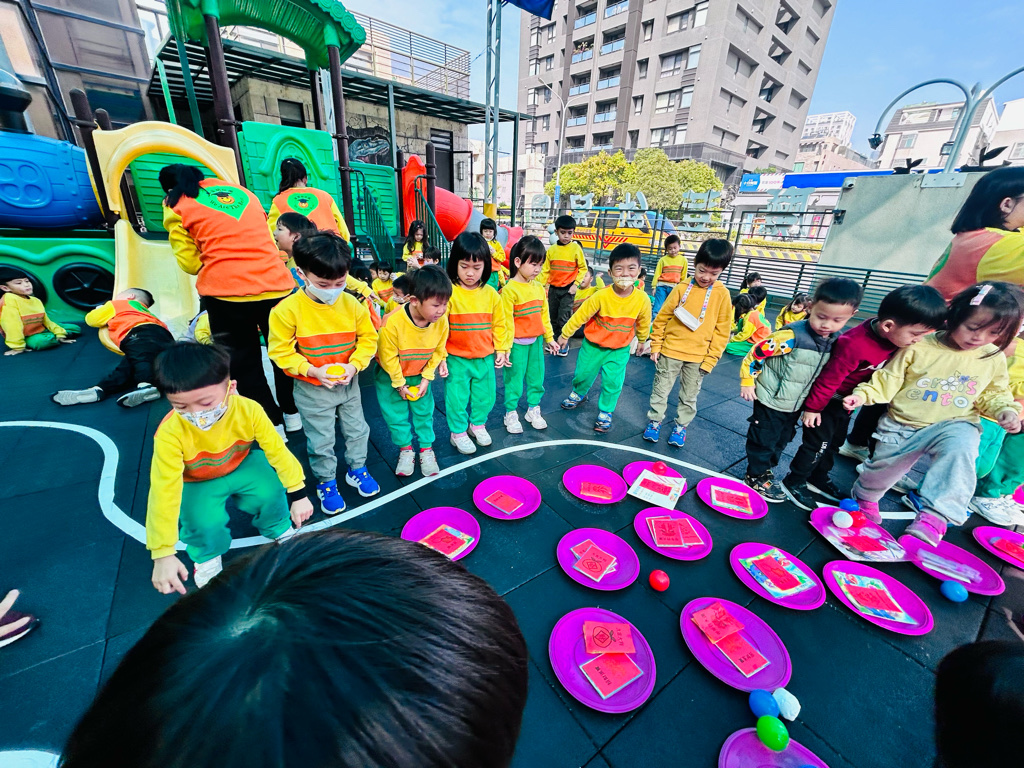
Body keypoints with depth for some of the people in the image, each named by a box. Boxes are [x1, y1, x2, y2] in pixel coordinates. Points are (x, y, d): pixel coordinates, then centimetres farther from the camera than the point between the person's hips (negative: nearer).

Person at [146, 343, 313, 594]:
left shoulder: (248, 409, -31)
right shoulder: (170, 433, -34)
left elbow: (277, 450, -22)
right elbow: (164, 492, -31)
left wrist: (298, 494, -18)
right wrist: (163, 553, -29)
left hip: (242, 465, 1)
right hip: (197, 482, -1)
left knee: (270, 492, -24)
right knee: (204, 522, -25)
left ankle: (278, 528, 12)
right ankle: (207, 556, 13)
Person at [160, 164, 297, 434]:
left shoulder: (176, 206, 9)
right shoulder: (242, 191, 22)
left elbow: (191, 263, 4)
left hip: (226, 291, -4)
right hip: (276, 284, 4)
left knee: (244, 363, 10)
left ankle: (273, 426, 15)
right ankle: (293, 415, 29)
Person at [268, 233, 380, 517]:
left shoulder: (351, 304, -10)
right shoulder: (287, 310, -19)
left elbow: (368, 337, -3)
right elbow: (280, 351, -14)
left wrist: (354, 365, -18)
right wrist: (313, 370, -26)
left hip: (348, 384, 3)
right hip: (312, 390, -3)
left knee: (357, 429, 19)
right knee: (321, 441, 11)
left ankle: (357, 469, 43)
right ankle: (326, 482, 34)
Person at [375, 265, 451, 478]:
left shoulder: (441, 320, -22)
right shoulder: (393, 322, -34)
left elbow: (438, 351, -7)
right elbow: (388, 356, -21)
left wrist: (426, 378, -8)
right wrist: (399, 383, -12)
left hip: (420, 375, 3)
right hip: (390, 376, -2)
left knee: (424, 411, 8)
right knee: (396, 414, 7)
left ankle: (426, 449, 26)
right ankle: (405, 449, 27)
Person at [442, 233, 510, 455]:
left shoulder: (491, 294, -2)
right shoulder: (449, 292, -14)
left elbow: (499, 324, 6)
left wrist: (501, 349, 5)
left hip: (485, 358, 4)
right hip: (456, 359, -3)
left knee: (486, 395, 17)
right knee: (457, 398, 9)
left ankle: (478, 424, 42)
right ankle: (458, 432, 31)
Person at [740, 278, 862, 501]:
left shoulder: (837, 340, -4)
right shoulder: (792, 335, -26)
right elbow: (756, 353, -20)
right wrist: (747, 381, -15)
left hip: (796, 405, 7)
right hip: (770, 400, -7)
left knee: (782, 440, 22)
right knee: (763, 440, 6)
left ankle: (766, 469, 41)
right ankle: (756, 477, 23)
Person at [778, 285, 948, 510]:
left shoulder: (893, 335, -11)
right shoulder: (854, 345, -34)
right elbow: (829, 379, -25)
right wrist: (812, 408, -17)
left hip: (847, 401, 8)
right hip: (827, 400, -8)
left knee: (835, 442, 19)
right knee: (817, 443, -2)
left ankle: (818, 478, 35)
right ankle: (794, 482, 13)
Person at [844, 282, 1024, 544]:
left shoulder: (994, 358, 1)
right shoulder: (919, 347, -12)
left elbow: (994, 393, 14)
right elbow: (888, 380, -8)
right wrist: (864, 394, -23)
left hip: (953, 425, 2)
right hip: (901, 424, -1)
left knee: (960, 447, -33)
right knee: (882, 468, 10)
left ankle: (935, 515, -29)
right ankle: (865, 497, 43)